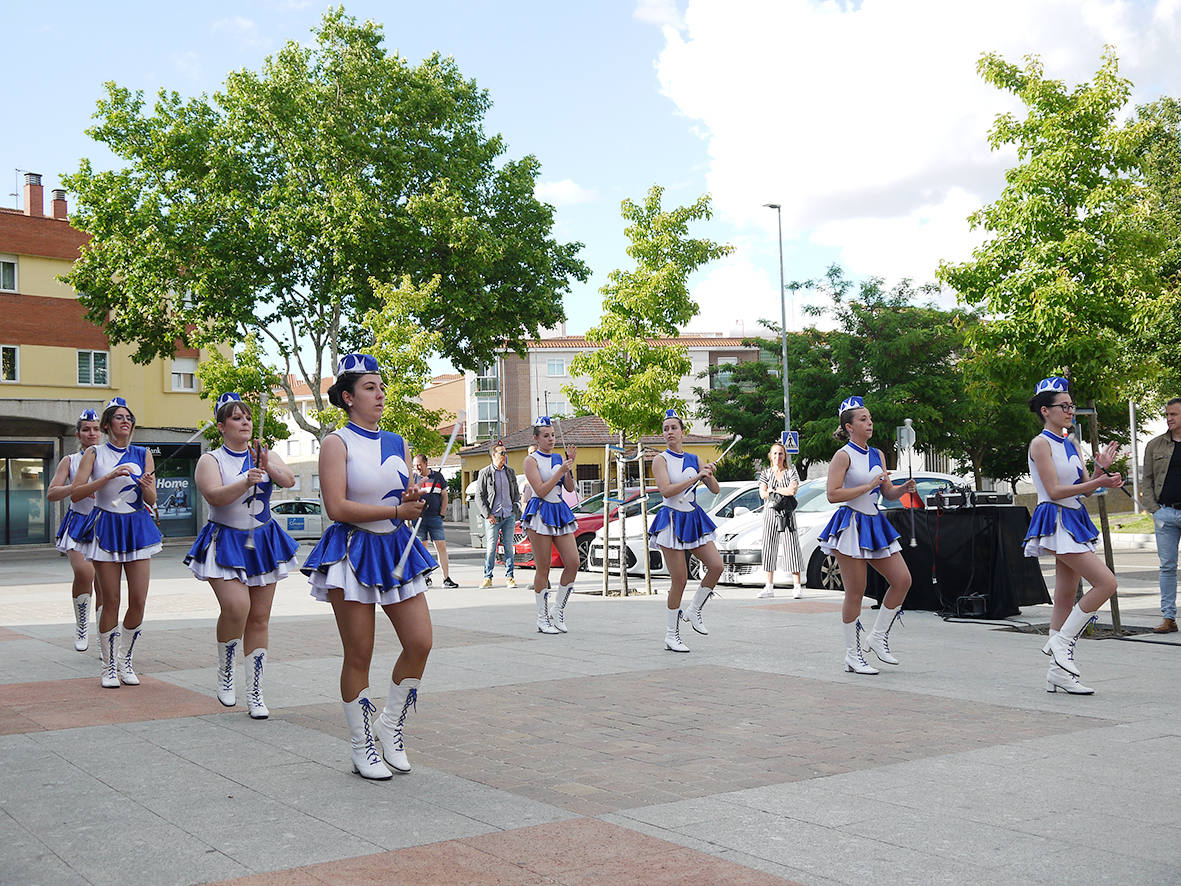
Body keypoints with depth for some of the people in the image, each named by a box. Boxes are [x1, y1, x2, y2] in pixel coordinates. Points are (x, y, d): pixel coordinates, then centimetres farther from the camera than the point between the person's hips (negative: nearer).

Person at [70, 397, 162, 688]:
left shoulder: (143, 454, 8)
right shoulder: (94, 454, 2)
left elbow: (151, 500, 6)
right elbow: (75, 494, -8)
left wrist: (147, 486, -17)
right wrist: (109, 476, -18)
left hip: (137, 527, 2)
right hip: (106, 527, -2)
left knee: (139, 602, -3)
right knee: (111, 602, -2)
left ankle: (126, 661, 16)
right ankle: (109, 666, 12)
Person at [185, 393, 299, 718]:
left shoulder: (266, 456, 9)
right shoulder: (210, 460, -1)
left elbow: (289, 480, -8)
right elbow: (214, 496, -17)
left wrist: (268, 467, -28)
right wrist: (246, 482, -32)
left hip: (264, 542, 4)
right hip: (225, 542, -3)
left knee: (259, 617, 2)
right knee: (236, 606, -23)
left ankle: (255, 693, 11)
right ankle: (225, 671, 3)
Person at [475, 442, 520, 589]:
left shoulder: (510, 472, 12)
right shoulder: (484, 473, 0)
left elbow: (515, 493, 20)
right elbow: (479, 496, -1)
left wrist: (516, 510, 7)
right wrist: (487, 514, -9)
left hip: (509, 516, 3)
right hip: (492, 517, -3)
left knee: (509, 547, 3)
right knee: (490, 548, -3)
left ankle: (509, 577, 8)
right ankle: (487, 577, 7)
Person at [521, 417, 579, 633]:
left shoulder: (558, 458, 12)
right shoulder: (532, 460, -4)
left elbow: (569, 488, 6)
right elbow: (541, 490, -14)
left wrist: (570, 464, -4)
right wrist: (560, 471, -18)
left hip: (560, 512, 6)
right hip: (540, 513, -6)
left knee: (573, 563, -3)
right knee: (543, 568, -2)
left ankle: (558, 610, 12)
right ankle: (543, 619, 7)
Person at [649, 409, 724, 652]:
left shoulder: (693, 459, 9)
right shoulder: (661, 459, -5)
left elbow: (715, 490, 10)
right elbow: (666, 490, -20)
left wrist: (708, 475, -11)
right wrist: (695, 477, -22)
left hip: (694, 518, 5)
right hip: (672, 520, -5)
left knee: (716, 566, -8)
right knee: (679, 580, -5)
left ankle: (694, 611, 14)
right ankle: (671, 635, 8)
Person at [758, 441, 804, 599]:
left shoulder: (791, 472, 6)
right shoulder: (765, 473, 11)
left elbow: (793, 490, -12)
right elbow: (763, 494, -3)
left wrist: (774, 489, -10)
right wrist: (784, 492, -9)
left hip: (787, 514, -2)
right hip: (770, 513, 2)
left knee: (792, 548, -6)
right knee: (769, 549, 2)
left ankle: (797, 587, -5)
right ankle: (769, 587, 9)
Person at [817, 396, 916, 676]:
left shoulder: (877, 454, 13)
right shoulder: (843, 456, -9)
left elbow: (888, 494, 17)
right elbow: (833, 494, -18)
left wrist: (903, 488, -4)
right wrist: (868, 486, -19)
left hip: (875, 524, 7)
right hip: (851, 524, -7)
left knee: (902, 580, 1)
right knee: (855, 592, -3)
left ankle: (878, 637, 16)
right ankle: (853, 655, 8)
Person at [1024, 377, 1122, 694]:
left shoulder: (1069, 444, 15)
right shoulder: (1041, 443, -10)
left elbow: (1084, 488, 15)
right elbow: (1054, 490, -16)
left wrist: (1101, 469, -2)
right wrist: (1098, 483, -22)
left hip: (1074, 520, 9)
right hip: (1056, 520, -9)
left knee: (1066, 598, 7)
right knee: (1106, 582, -16)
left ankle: (1058, 671, 11)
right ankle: (1061, 641, -5)